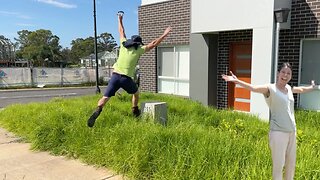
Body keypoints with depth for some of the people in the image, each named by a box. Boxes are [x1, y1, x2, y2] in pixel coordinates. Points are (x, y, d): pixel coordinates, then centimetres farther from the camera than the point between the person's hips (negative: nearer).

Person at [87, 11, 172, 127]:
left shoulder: (124, 44, 13)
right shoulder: (139, 49, 5)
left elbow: (121, 32, 28)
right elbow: (153, 44, 8)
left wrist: (120, 20, 42)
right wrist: (164, 35, 17)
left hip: (115, 75, 2)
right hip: (126, 78, -2)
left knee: (105, 97, -3)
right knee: (136, 93, 27)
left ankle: (98, 110, -25)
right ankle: (135, 111, 35)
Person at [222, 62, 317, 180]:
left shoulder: (289, 88, 9)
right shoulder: (270, 88, -10)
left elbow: (301, 89, 33)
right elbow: (253, 88, -28)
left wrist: (312, 87, 49)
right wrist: (237, 81, -44)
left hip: (292, 131, 7)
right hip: (278, 132, -7)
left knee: (291, 164, 19)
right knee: (278, 165, -1)